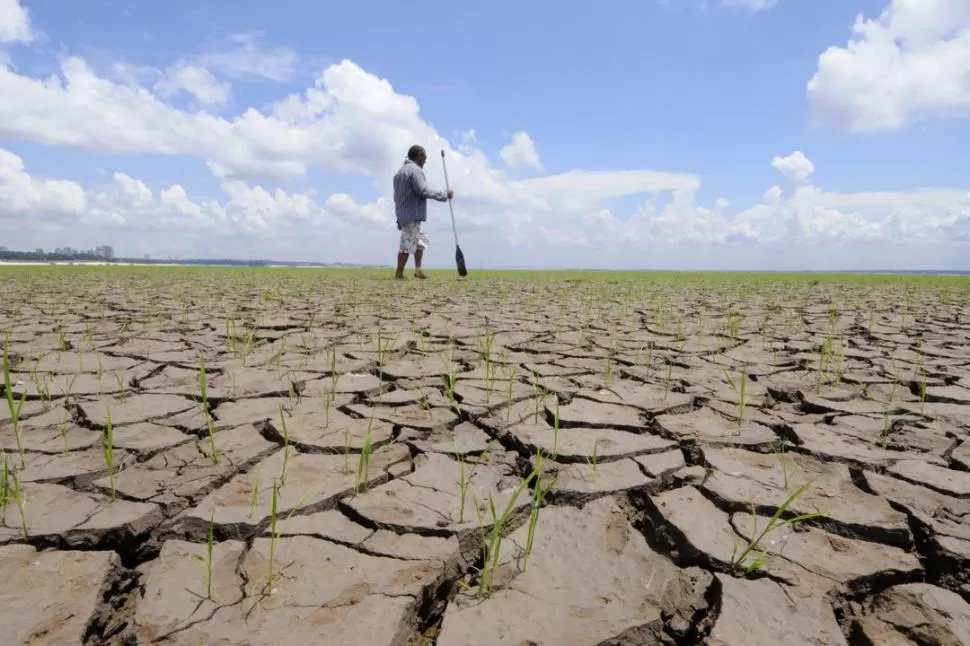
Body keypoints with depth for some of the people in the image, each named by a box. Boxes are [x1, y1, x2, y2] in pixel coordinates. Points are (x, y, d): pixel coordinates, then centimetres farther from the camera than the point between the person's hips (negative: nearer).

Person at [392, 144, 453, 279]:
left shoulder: (400, 171, 20)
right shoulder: (415, 170, -11)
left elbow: (397, 195, 21)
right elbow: (424, 191, -19)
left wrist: (399, 218, 22)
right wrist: (445, 194, -10)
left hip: (403, 215, 10)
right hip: (413, 216, -10)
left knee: (421, 241, 19)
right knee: (408, 246, -7)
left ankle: (418, 269, 16)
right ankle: (399, 274, -3)